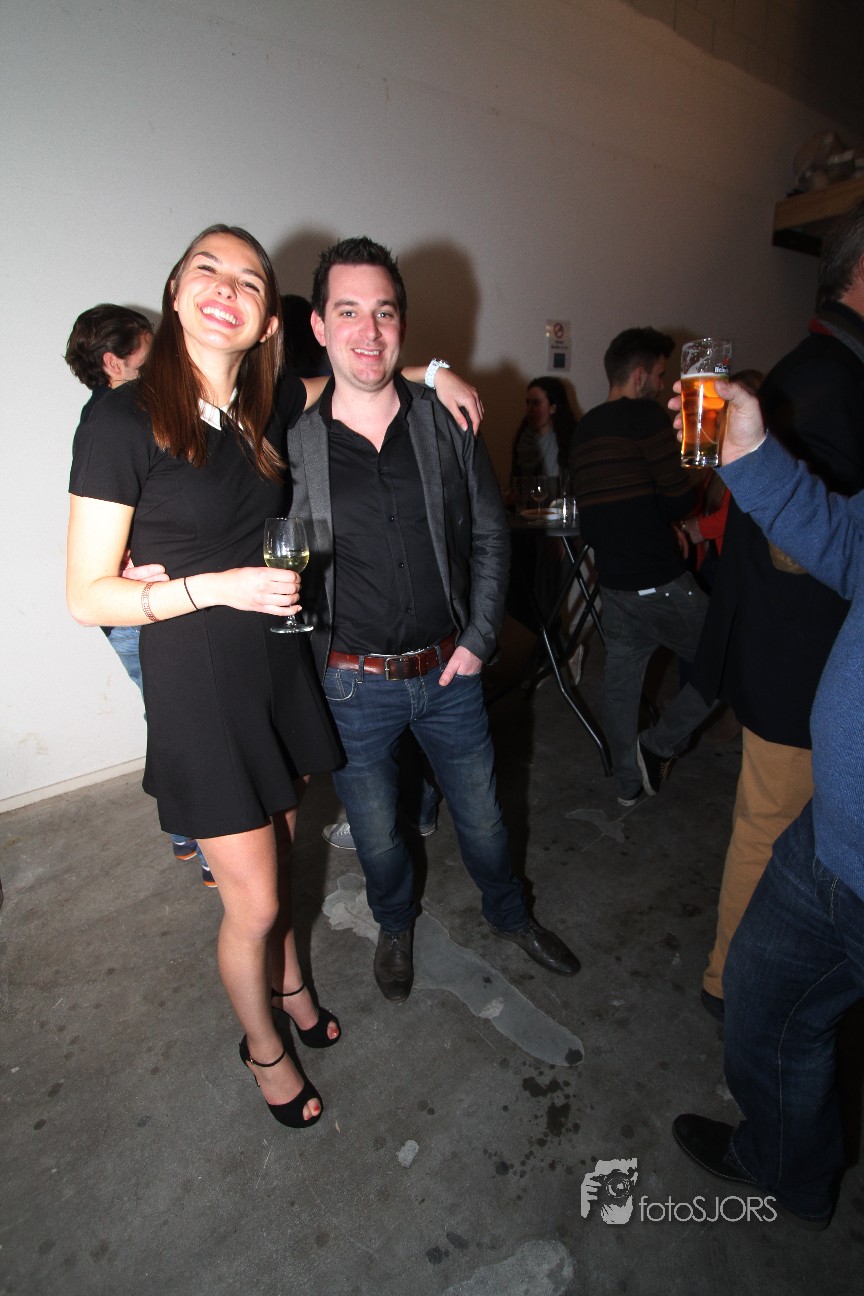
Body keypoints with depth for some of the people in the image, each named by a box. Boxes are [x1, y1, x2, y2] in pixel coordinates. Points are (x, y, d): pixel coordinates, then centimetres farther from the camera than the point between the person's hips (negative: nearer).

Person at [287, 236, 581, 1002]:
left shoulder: (447, 425, -3)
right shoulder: (294, 444, -7)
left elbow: (490, 536, 3)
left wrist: (480, 639, -3)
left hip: (450, 671, 2)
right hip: (353, 685, -1)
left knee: (482, 814, 20)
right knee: (376, 832, 19)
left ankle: (510, 915, 51)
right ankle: (396, 926, 52)